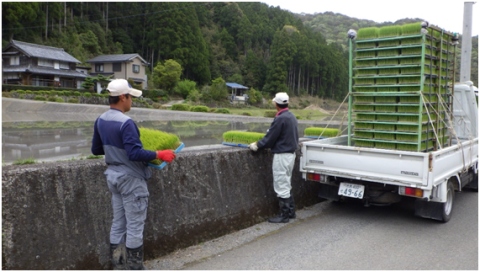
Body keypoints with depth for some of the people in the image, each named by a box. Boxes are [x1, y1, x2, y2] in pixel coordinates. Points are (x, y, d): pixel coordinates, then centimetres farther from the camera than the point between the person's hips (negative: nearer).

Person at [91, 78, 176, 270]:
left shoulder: (101, 121, 5)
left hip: (113, 175, 8)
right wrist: (160, 154, -18)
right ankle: (134, 267, 14)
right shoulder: (126, 123, -22)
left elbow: (96, 149, 14)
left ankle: (118, 265, 25)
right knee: (135, 225, 3)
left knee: (118, 224, 15)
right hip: (130, 178, -8)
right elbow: (135, 154, -27)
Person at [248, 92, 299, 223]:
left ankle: (284, 215, 7)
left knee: (281, 186, -1)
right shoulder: (292, 117, 10)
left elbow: (270, 137, -16)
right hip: (290, 153, 10)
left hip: (282, 155, -10)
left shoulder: (280, 119, -20)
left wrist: (257, 145, -2)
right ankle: (290, 211, 26)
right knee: (286, 185, 18)